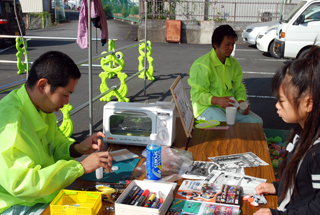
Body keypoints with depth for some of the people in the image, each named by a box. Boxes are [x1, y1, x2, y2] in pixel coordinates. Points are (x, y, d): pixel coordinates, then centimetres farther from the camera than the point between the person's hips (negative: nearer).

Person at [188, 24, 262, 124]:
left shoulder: (234, 63, 11)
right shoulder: (201, 65, -12)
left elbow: (239, 88, 17)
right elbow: (197, 94, -15)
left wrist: (241, 101, -7)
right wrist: (217, 100, -32)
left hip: (230, 106, 7)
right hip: (206, 107, -7)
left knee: (257, 121, -9)